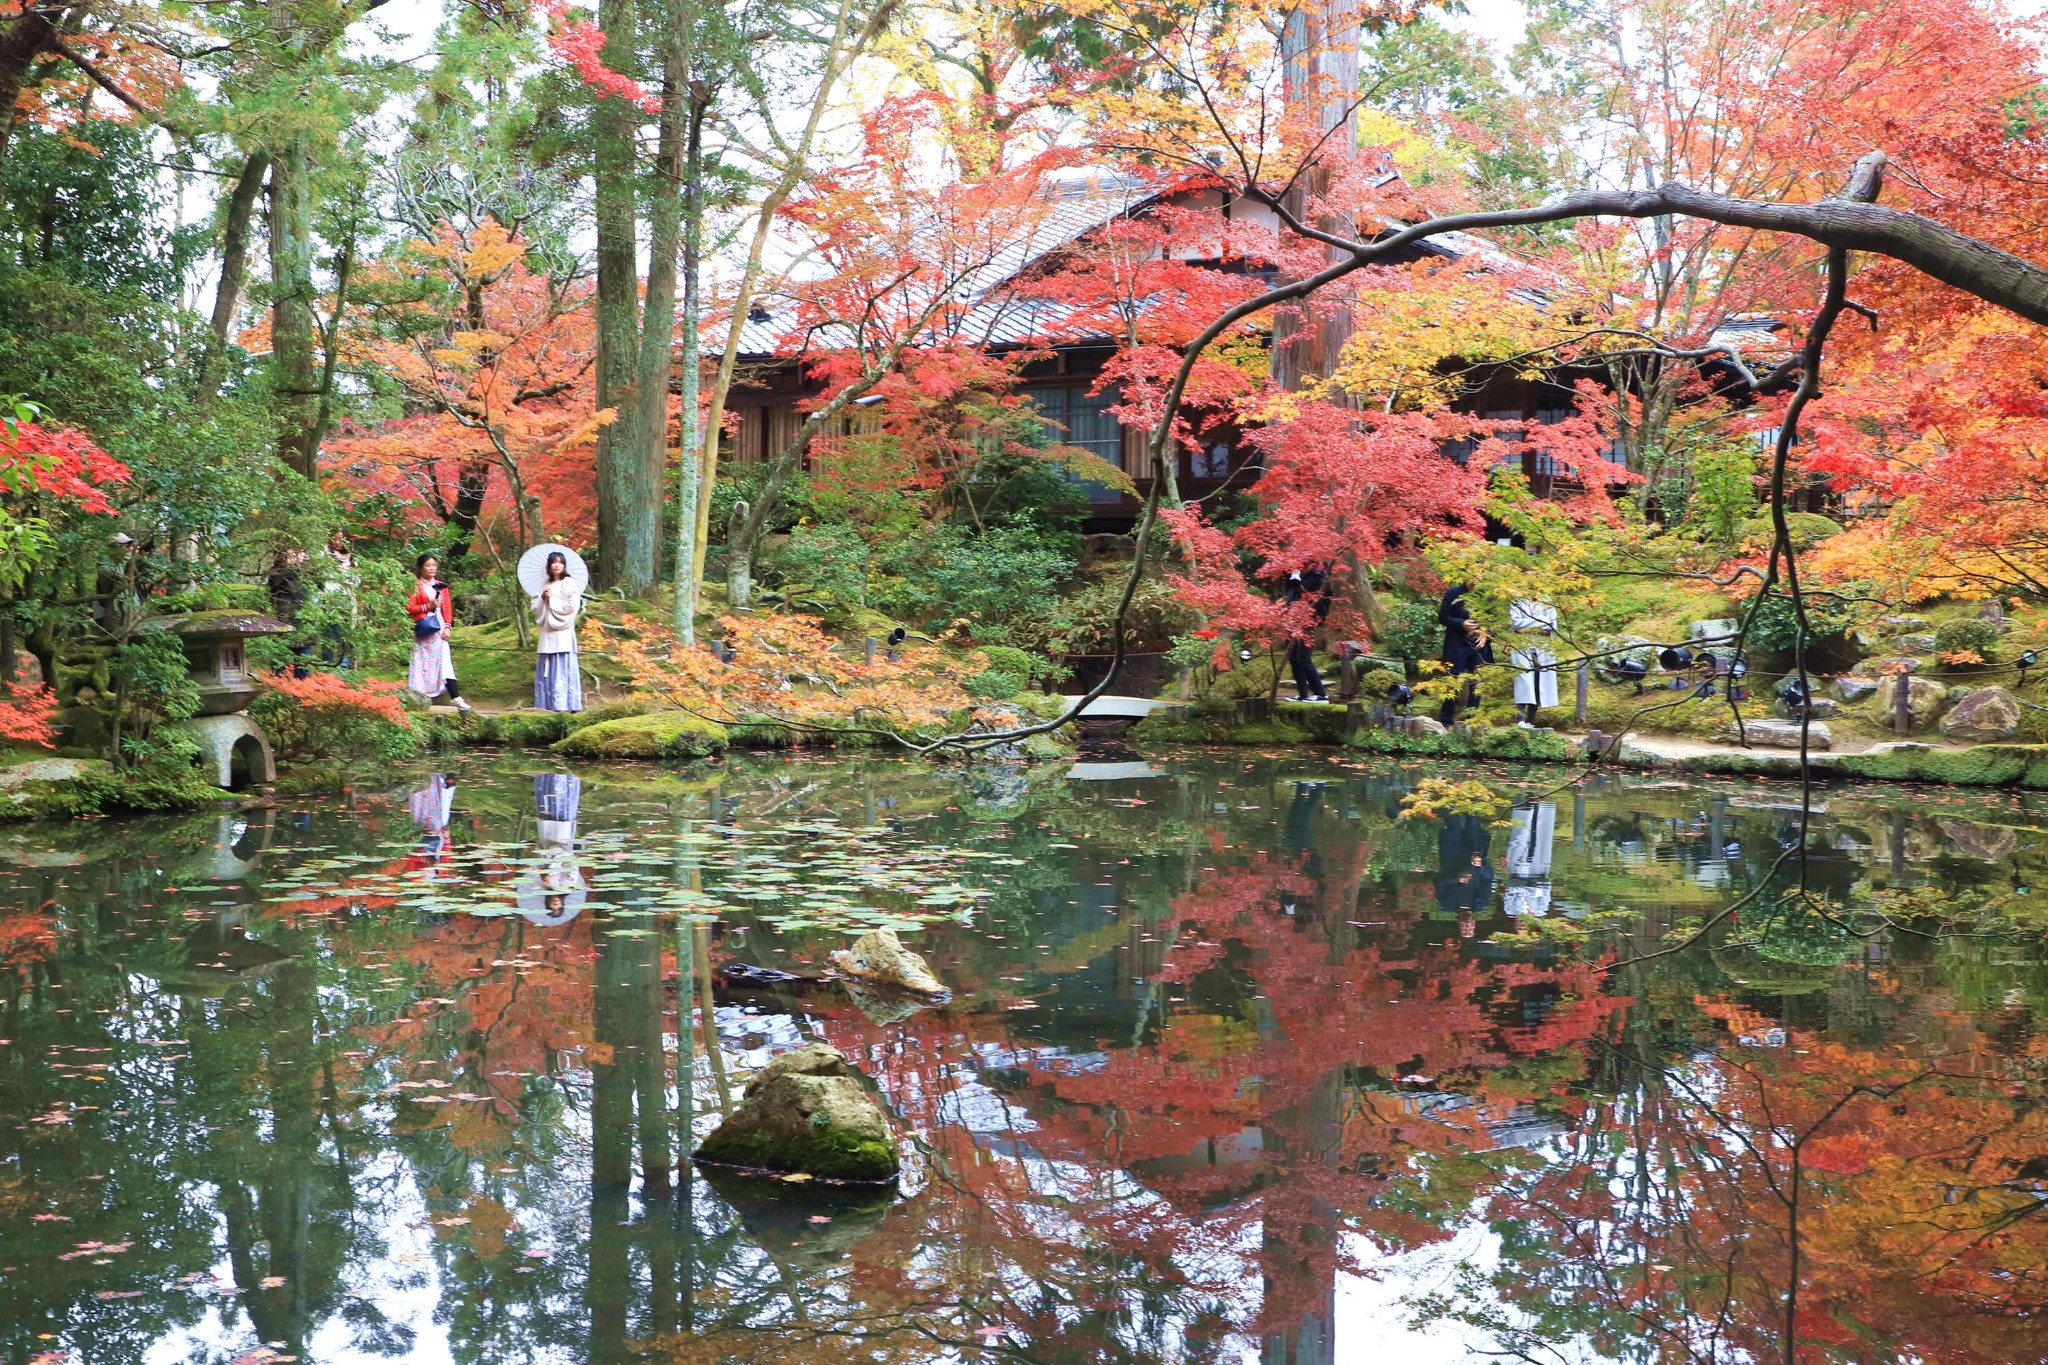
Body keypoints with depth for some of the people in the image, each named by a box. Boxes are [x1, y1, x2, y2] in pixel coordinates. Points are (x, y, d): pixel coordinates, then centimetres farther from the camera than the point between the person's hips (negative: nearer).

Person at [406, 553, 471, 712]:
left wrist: (447, 627, 1)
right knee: (422, 663, -1)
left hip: (439, 629, 3)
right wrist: (427, 606, -14)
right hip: (423, 629, -3)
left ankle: (456, 698, -11)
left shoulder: (441, 586, 13)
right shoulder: (416, 586, 0)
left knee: (445, 662, -4)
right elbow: (409, 608, -5)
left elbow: (447, 608, 11)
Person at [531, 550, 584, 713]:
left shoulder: (569, 584, -1)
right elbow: (536, 608, 14)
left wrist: (552, 599, -6)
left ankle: (562, 704, -10)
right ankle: (546, 704, 8)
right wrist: (542, 598, -4)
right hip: (547, 632, 6)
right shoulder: (545, 585, 16)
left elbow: (571, 607, -11)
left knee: (562, 667, -9)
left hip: (562, 632, -6)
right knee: (546, 668, 5)